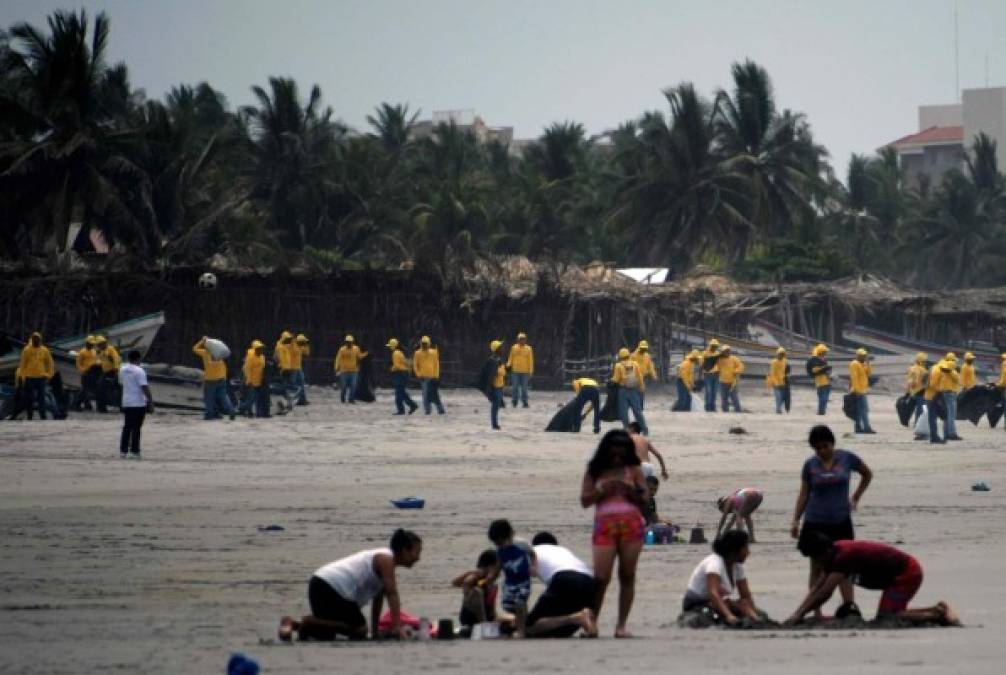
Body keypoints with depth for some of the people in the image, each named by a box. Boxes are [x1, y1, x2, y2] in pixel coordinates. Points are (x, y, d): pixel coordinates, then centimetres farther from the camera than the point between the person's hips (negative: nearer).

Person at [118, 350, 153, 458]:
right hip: (139, 403, -6)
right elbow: (144, 387, -17)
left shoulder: (122, 370, 7)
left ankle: (123, 450, 8)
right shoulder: (139, 371, -14)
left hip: (126, 403, 6)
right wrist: (150, 401, -13)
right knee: (136, 428, -1)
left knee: (126, 428, 11)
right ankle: (134, 451, -1)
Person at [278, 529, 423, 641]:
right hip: (329, 588, -10)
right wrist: (397, 627, -24)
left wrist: (374, 633, 23)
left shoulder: (382, 559, 20)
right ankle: (308, 623, -15)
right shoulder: (386, 559, -9)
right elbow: (392, 594, -19)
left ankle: (292, 624, 10)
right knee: (358, 631, -16)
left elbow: (378, 599, 23)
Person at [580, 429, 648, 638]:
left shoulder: (634, 471, 11)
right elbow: (585, 500, 7)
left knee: (627, 575, 0)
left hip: (631, 524, 1)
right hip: (605, 525, -1)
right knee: (601, 577, -8)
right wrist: (602, 490, -8)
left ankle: (622, 625, 2)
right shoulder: (594, 471, 11)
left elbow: (644, 499, 7)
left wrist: (629, 490, -10)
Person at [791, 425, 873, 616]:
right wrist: (795, 520, 0)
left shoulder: (847, 458, -1)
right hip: (815, 523, 1)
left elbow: (867, 474, 16)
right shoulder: (810, 464, 1)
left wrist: (856, 498, 10)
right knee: (817, 568, 5)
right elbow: (804, 494, 6)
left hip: (841, 522, -1)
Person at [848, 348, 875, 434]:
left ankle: (858, 428, 12)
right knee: (864, 409, -12)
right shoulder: (854, 364, -13)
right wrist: (856, 390, -24)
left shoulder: (863, 364, 17)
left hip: (862, 390, 10)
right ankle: (867, 428, -15)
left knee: (859, 410, 10)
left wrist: (868, 364, 1)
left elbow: (869, 373, 15)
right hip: (859, 391, -10)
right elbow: (854, 378, -19)